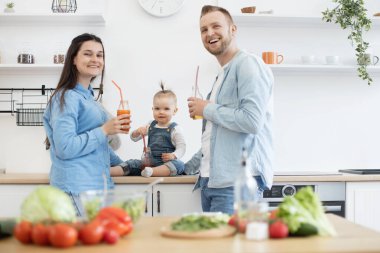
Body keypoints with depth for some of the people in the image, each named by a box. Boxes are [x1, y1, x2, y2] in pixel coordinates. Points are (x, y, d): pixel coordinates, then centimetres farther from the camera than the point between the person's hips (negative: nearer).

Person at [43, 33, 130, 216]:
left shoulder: (88, 96, 16)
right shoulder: (66, 97, -11)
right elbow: (65, 147, -19)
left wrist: (121, 164, 28)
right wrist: (104, 130, -17)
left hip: (98, 184, 9)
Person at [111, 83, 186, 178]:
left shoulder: (175, 129, -1)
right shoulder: (151, 125, 13)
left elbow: (181, 147, -6)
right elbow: (134, 138, 18)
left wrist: (174, 155, -28)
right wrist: (138, 131, -6)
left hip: (166, 163, -5)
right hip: (149, 161, 5)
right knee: (131, 163, -13)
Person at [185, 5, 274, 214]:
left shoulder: (248, 64, -7)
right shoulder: (222, 75, 22)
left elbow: (252, 121, -21)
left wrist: (207, 109, -9)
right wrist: (188, 168, 31)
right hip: (211, 181, 9)